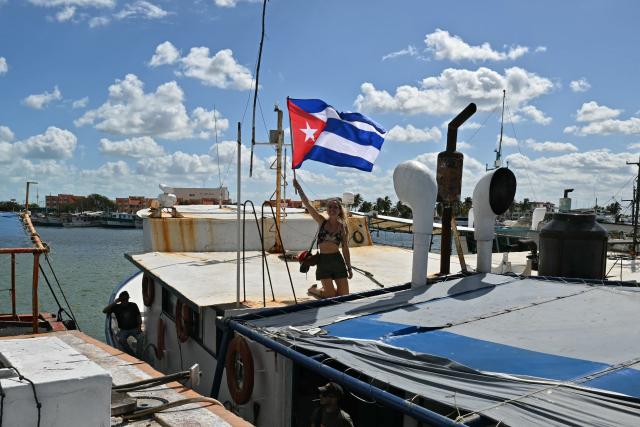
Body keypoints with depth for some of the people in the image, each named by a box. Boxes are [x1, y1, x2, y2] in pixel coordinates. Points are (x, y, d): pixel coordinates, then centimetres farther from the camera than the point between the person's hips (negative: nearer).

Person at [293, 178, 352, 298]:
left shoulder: (342, 227, 4)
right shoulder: (322, 221, 1)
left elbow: (345, 248, 8)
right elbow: (307, 204, -7)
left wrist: (349, 267, 8)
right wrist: (299, 188, -13)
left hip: (338, 260, 2)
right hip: (323, 260, -2)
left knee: (344, 294, 3)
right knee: (331, 295, -1)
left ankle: (326, 289, 34)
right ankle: (313, 289, 29)